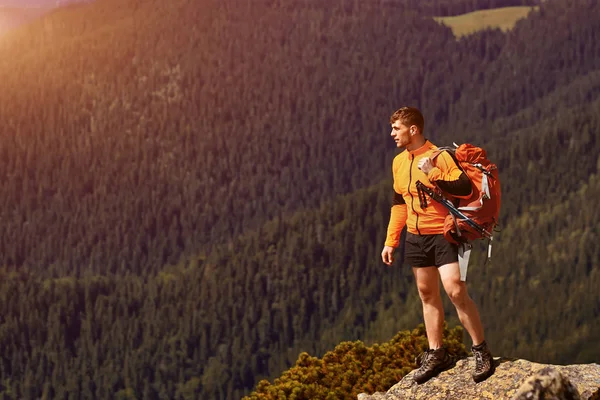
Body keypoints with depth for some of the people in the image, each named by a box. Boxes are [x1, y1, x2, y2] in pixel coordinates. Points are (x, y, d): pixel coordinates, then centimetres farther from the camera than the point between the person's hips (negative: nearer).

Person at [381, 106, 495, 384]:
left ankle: (481, 351, -3)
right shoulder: (398, 162, 9)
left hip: (444, 235, -7)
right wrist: (391, 241, 16)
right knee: (427, 294, 10)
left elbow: (466, 188, -23)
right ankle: (436, 354, 19)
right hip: (416, 237, 7)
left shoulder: (441, 156, -14)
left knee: (456, 291, -14)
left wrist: (433, 174, -29)